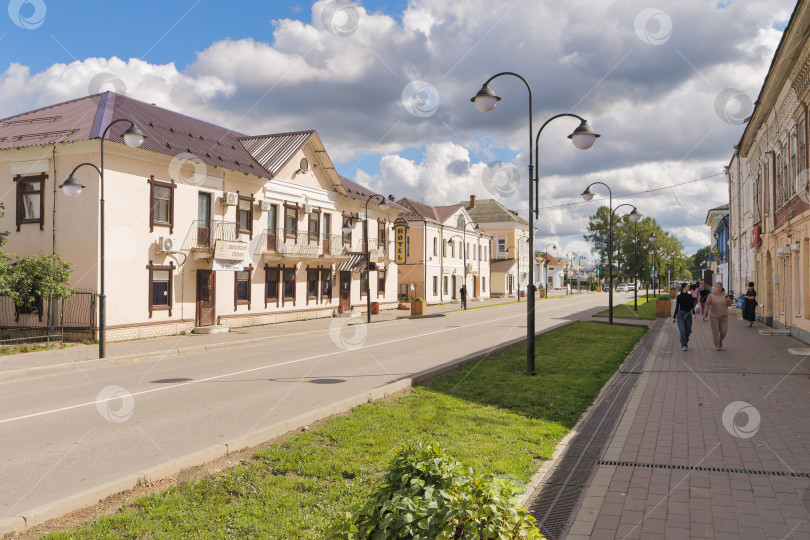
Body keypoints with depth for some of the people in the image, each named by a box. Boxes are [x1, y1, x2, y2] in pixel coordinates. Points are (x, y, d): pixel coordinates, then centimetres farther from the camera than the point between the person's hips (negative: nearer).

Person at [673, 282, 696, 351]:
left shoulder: (690, 296, 5)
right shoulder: (679, 297, -2)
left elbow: (692, 306, 8)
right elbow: (677, 307, 3)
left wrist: (693, 313, -8)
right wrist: (674, 317, 3)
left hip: (688, 315, 3)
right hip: (680, 315, -3)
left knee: (688, 331, 5)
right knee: (683, 331, -15)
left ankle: (685, 344, 26)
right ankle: (683, 346, -9)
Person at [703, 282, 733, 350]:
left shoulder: (725, 295, 3)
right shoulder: (711, 296, -2)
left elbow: (729, 304, 6)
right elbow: (707, 305, 1)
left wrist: (728, 300, -16)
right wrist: (705, 313, -2)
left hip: (724, 316, 2)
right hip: (714, 316, -2)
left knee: (723, 331, 1)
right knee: (715, 331, -2)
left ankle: (720, 340, 31)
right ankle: (716, 345, 8)